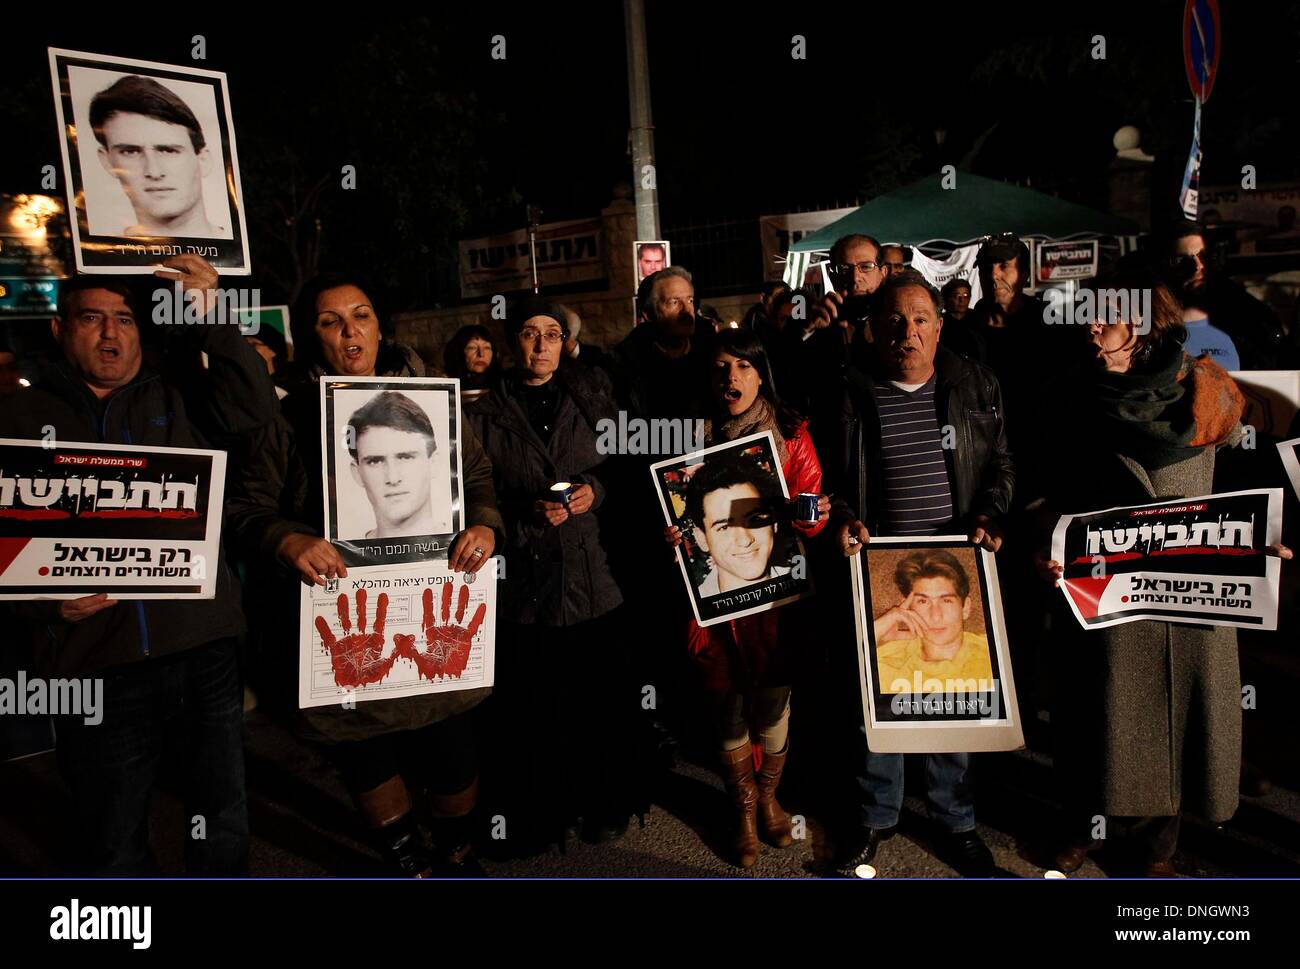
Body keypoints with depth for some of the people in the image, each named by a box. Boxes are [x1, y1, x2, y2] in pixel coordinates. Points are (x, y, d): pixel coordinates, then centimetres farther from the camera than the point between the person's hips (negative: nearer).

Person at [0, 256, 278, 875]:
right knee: (113, 846, 16)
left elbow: (254, 410, -9)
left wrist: (212, 317, -15)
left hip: (204, 650, 1)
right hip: (95, 666, 0)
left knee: (225, 822, 16)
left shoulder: (176, 400, 8)